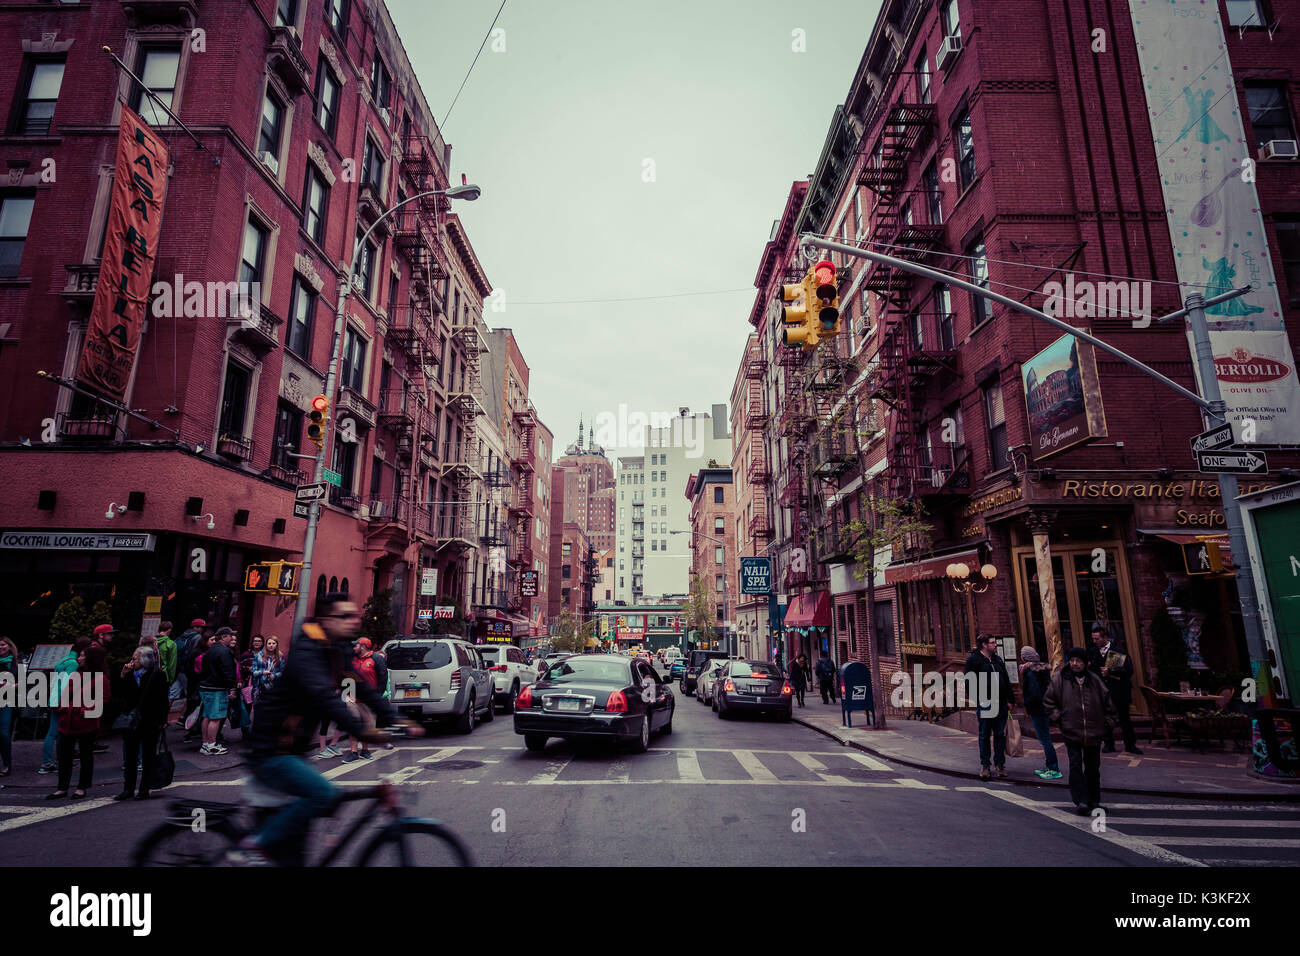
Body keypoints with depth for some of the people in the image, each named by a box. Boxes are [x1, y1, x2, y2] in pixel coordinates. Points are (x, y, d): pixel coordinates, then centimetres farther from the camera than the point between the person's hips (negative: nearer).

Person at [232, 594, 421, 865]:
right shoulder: (305, 652, -22)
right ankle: (254, 846, -10)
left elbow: (364, 689, 3)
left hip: (292, 752, 9)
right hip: (271, 754, -9)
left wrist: (395, 720, -9)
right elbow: (323, 696, -36)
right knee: (325, 794, -25)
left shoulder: (338, 652, 6)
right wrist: (361, 730, -45)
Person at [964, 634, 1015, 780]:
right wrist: (978, 700, -14)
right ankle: (984, 765, 10)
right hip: (985, 704, -5)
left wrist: (1009, 700, 11)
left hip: (1001, 704, 6)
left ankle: (1000, 764, 19)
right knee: (984, 735, 2)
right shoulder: (974, 660, -6)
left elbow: (1006, 681, 18)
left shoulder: (998, 660, 15)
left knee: (1000, 734, 8)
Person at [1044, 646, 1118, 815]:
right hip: (1071, 731, -2)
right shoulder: (1059, 678, -2)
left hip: (1094, 732, 2)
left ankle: (1094, 801, 26)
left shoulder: (1094, 680, 4)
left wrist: (1108, 724, 9)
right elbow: (1048, 700, 5)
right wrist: (1058, 717, -2)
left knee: (1093, 767, 12)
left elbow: (1107, 703, 13)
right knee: (1075, 766, -9)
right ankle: (1081, 801, -6)